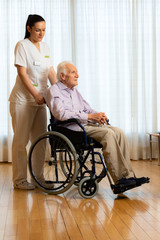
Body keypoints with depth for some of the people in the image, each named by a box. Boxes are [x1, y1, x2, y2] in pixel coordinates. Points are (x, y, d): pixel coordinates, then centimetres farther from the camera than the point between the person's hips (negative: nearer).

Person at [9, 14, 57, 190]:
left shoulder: (45, 47, 14)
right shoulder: (22, 45, -6)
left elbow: (51, 72, 13)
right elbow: (22, 73, -12)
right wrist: (36, 95, -16)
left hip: (40, 100, 7)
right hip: (23, 99, -7)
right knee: (21, 140, -2)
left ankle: (39, 177, 19)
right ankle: (19, 180, 7)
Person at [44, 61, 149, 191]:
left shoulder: (74, 91, 25)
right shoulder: (53, 91, -2)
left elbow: (87, 108, 23)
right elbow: (61, 114, -18)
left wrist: (98, 115, -1)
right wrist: (89, 116, -21)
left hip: (85, 123, 8)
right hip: (71, 128, -8)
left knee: (118, 132, -14)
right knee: (108, 133, -28)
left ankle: (129, 176, -18)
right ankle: (120, 179, -28)